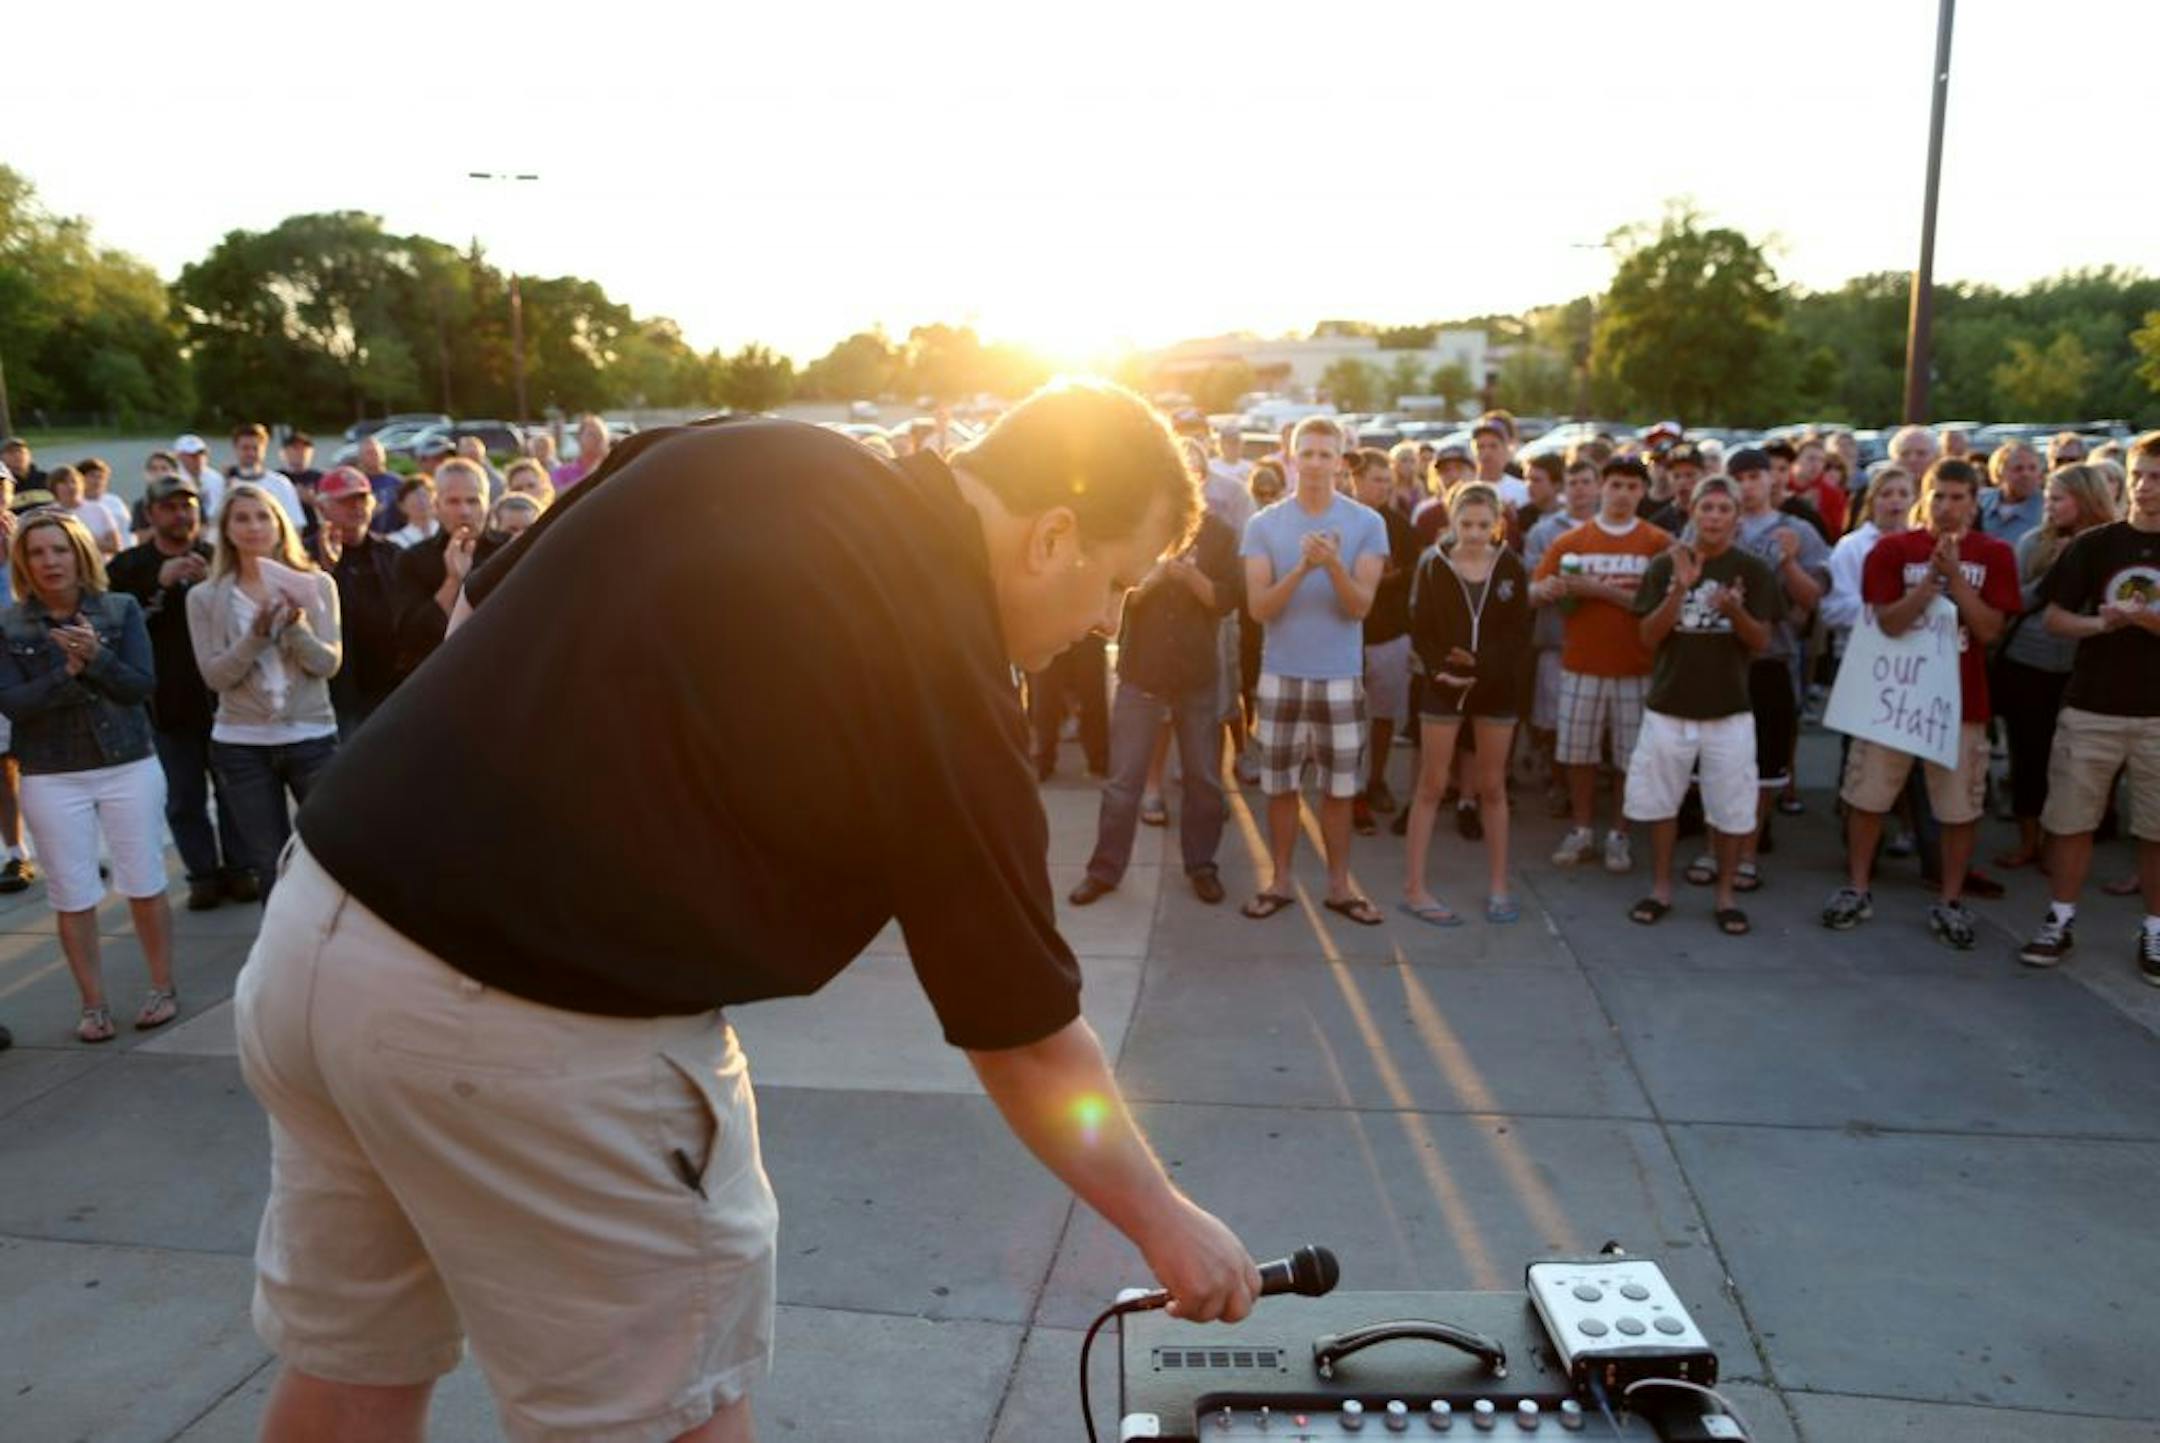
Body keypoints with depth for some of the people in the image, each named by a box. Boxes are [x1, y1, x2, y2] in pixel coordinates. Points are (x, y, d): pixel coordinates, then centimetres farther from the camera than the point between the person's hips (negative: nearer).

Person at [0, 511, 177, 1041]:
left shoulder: (122, 609, -1)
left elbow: (143, 685, -8)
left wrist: (96, 658, -24)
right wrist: (67, 672, -22)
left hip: (129, 767, 0)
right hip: (51, 779, 1)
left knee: (144, 884, 5)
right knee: (72, 896, 5)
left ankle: (163, 987, 20)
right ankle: (94, 1004, 16)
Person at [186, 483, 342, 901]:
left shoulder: (316, 585, 0)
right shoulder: (205, 597, 1)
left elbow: (328, 663, -7)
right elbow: (215, 675, -6)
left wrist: (296, 626, -25)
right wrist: (256, 635, -21)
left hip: (312, 738, -1)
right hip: (240, 746, 1)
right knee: (271, 869, 10)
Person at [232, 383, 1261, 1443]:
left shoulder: (735, 446, 5)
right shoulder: (946, 676, -11)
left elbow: (485, 613, 13)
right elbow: (1028, 1038, -3)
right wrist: (1167, 1220, 11)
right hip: (534, 1030, -8)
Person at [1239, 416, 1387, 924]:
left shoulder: (1367, 523, -2)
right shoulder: (1264, 524, -1)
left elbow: (1360, 606, -8)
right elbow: (1259, 608, -8)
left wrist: (1334, 564, -26)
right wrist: (1302, 569, -22)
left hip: (1340, 677, 0)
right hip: (1281, 675, 1)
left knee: (1338, 787, 7)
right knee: (1280, 786, 8)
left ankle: (1338, 885, 20)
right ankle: (1279, 881, 21)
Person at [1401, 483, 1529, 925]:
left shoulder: (1512, 567, 0)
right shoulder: (1433, 566, -3)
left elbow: (1519, 635, -3)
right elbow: (1420, 632, -4)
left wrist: (1481, 664, -17)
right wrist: (1441, 672, -20)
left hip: (1498, 687, 1)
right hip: (1443, 685, -1)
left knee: (1492, 787, 9)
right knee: (1431, 786, 1)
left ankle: (1498, 885, 18)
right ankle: (1414, 887, 5)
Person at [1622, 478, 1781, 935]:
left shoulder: (1752, 570, -1)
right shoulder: (1666, 565, 0)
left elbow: (1761, 642, -3)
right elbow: (1648, 636, -6)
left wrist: (1735, 611, -24)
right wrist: (1681, 588, -18)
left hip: (1729, 709, -1)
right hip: (1668, 704, 1)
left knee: (1730, 808, 6)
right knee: (1661, 801, 10)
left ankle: (1726, 894, 21)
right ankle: (1661, 888, 24)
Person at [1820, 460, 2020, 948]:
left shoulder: (1994, 555, 0)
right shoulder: (1892, 550, -3)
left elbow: (1989, 630, -9)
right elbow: (1889, 622, -12)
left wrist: (1954, 574, -16)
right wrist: (1931, 575, -21)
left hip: (1961, 701, 1)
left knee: (1960, 806, 6)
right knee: (1866, 795, 6)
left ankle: (1949, 902, 19)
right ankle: (1857, 889, 20)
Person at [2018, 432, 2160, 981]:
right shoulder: (2095, 543, 2)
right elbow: (2054, 617, 2)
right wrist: (2098, 623, -17)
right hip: (2090, 707, 1)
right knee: (2070, 819, 6)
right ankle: (2061, 921, 18)